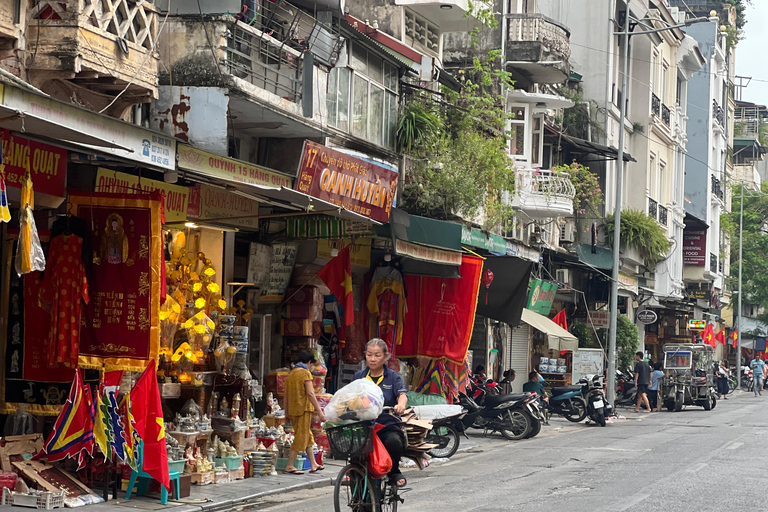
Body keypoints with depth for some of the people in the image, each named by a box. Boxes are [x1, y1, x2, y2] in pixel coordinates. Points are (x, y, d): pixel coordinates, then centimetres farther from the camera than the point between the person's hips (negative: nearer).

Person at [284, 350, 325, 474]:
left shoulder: (290, 374, 11)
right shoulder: (306, 373, -10)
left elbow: (287, 394, 15)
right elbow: (310, 393, -18)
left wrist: (287, 412, 23)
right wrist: (319, 411, -17)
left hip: (293, 409, 8)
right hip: (304, 409, -8)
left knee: (308, 436, 16)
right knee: (301, 437, -3)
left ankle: (313, 464, 21)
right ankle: (290, 466, -5)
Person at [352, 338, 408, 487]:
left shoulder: (393, 377, 8)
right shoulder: (359, 377, 15)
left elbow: (402, 394, -9)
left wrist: (401, 405, -33)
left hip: (388, 426, -1)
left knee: (394, 442, -36)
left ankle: (394, 472, -5)